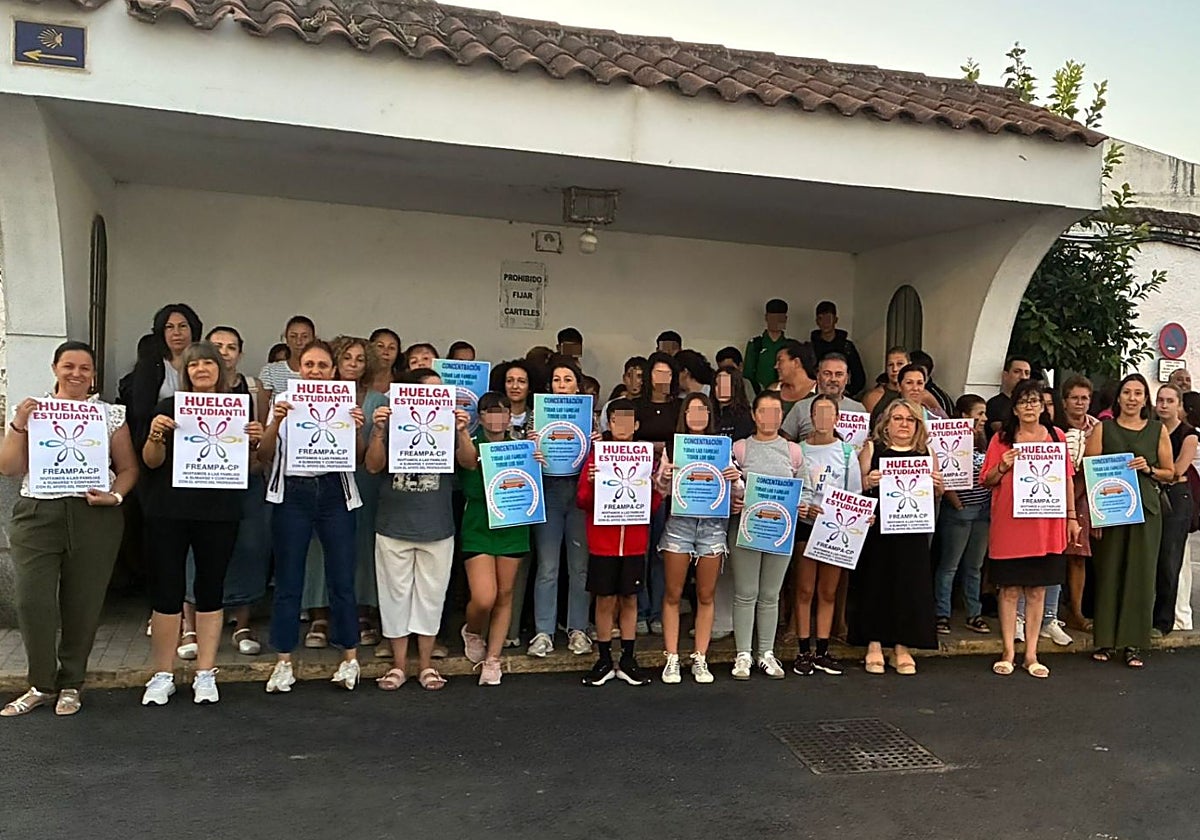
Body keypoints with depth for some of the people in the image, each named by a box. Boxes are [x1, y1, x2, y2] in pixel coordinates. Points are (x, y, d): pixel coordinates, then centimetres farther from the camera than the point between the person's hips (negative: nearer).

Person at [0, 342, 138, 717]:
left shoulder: (111, 415, 7)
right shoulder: (31, 411, 9)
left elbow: (128, 468, 8)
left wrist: (115, 496, -10)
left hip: (94, 517, 0)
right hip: (37, 514, 1)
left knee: (83, 603, 3)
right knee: (32, 601, -5)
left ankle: (70, 684, 21)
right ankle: (42, 684, 13)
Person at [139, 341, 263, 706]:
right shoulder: (168, 407, 4)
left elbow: (246, 465, 9)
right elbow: (152, 461, 1)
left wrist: (254, 442, -11)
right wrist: (155, 436, -18)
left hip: (219, 514, 1)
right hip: (169, 512, 0)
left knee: (211, 590, 6)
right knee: (167, 590, 1)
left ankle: (205, 674, 16)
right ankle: (162, 676, 13)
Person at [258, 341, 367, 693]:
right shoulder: (284, 403, 7)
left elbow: (359, 459, 4)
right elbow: (264, 456, 0)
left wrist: (357, 430, -15)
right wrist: (276, 422, -16)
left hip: (334, 493, 0)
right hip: (292, 494, 0)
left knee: (342, 578, 2)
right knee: (288, 581, 3)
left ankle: (350, 657, 14)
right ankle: (283, 662, 14)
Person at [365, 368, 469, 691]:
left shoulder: (446, 424, 0)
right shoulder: (391, 422, -1)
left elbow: (469, 462, -9)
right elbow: (373, 466, -6)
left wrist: (462, 431, -25)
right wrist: (378, 430, -18)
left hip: (437, 528, 1)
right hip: (394, 527, 0)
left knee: (431, 595, 9)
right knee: (396, 594, 8)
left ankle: (426, 664, 22)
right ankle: (398, 664, 20)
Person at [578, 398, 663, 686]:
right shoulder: (597, 455, 1)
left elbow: (654, 506, 6)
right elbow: (582, 502, -1)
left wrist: (657, 486, -13)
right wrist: (590, 482, -19)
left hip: (634, 542, 2)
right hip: (602, 541, -1)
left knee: (629, 599, 8)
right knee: (605, 600, 4)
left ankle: (627, 660, 18)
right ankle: (604, 660, 16)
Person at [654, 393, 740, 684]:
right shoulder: (672, 446, 7)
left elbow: (735, 492, 10)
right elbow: (661, 491, 7)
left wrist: (737, 478, -11)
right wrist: (662, 476, -14)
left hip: (713, 523, 1)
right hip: (679, 522, -1)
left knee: (706, 596, 6)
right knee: (673, 595, 1)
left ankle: (700, 659, 15)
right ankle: (672, 659, 9)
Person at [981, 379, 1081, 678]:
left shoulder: (1056, 437, 8)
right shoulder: (1002, 438, 4)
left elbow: (1068, 478, 11)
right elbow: (987, 480, 7)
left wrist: (1071, 516, 7)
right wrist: (1002, 467, -12)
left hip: (1047, 526, 1)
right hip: (1009, 524, -1)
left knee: (1037, 590, 7)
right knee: (1010, 589, 2)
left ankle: (1031, 655, 15)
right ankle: (1009, 653, 11)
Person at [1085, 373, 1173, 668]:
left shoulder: (1158, 430, 8)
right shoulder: (1103, 428, 6)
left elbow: (1170, 473, 13)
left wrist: (1148, 469, -8)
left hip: (1145, 509, 1)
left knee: (1140, 573, 1)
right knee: (1108, 572, 2)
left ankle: (1133, 643, 10)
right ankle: (1105, 640, 11)